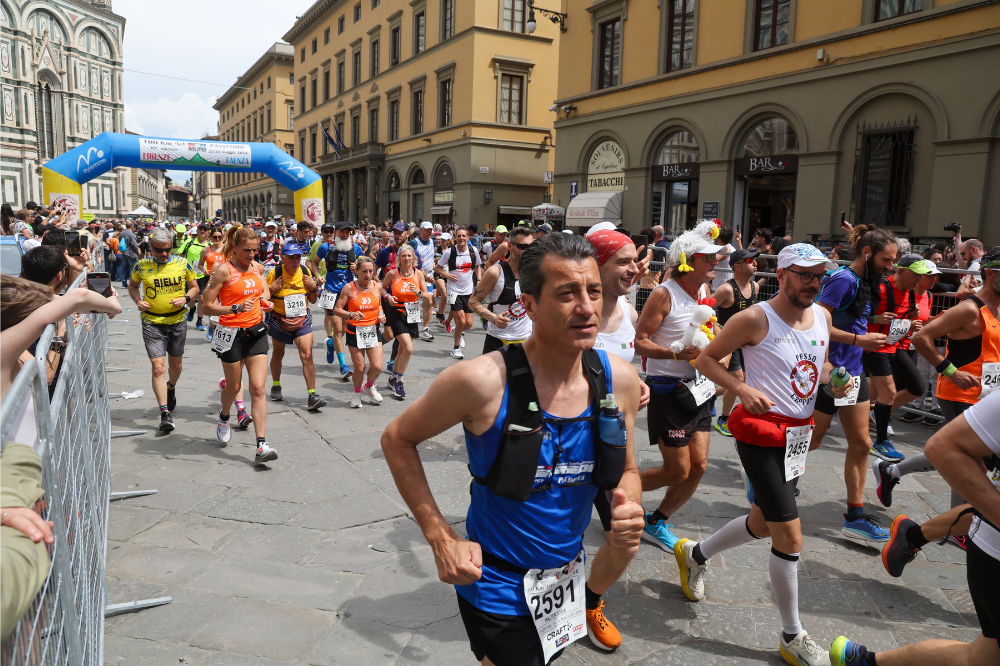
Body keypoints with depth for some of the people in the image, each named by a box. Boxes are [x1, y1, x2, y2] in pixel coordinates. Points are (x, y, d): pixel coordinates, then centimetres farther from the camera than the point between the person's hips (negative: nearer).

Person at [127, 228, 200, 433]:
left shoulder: (182, 264, -2)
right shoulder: (141, 266, -3)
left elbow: (194, 287, 8)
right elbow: (132, 285, 15)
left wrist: (186, 298, -12)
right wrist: (138, 300, -4)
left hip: (178, 320, 2)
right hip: (152, 322, -2)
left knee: (176, 364, 17)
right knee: (158, 367, -12)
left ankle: (171, 388, 51)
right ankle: (165, 413, -9)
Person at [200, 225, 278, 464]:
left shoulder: (256, 267, 7)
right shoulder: (223, 269, -10)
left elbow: (265, 290, 28)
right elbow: (208, 307, -12)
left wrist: (265, 299, 6)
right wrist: (237, 308, -25)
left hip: (256, 331, 4)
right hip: (232, 334, -4)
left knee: (258, 388, -6)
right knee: (234, 386, 12)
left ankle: (262, 446, -9)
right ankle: (224, 416, 48)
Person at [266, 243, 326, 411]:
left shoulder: (306, 272, -2)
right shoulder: (274, 273, -12)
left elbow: (312, 300, 8)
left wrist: (313, 287, -10)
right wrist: (272, 288, -22)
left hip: (302, 320, 1)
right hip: (279, 320, -1)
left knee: (307, 355, -13)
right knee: (278, 354, 18)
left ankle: (312, 396, -14)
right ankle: (276, 386, 42)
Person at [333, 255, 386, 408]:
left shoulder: (377, 287, 1)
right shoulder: (349, 288, -9)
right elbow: (336, 309, -8)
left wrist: (381, 314, 0)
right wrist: (351, 314, -25)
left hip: (373, 331, 3)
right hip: (355, 332, -3)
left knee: (377, 367, -5)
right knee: (359, 368, 0)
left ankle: (369, 386, 29)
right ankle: (357, 393, 30)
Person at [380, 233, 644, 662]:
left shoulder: (619, 379, -11)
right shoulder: (484, 381, -25)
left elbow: (626, 471, 5)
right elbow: (397, 439, -11)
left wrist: (629, 510, -17)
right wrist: (441, 538, -16)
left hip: (568, 571, 5)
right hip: (498, 591, -4)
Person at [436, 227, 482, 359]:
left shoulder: (473, 251, 1)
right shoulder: (449, 252, -7)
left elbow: (478, 266, 19)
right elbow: (437, 267, 3)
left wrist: (479, 280, 5)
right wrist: (447, 275, -15)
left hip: (469, 291, 3)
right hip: (455, 291, -3)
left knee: (469, 323, 2)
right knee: (461, 322, -10)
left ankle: (458, 332, 39)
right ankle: (456, 348, 12)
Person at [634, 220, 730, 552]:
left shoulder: (704, 289, 9)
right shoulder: (664, 294, -15)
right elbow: (639, 341, -18)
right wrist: (677, 353, -29)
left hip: (696, 388, 8)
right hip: (667, 390, -8)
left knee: (698, 465, 6)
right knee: (678, 471, -3)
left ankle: (655, 524, 23)